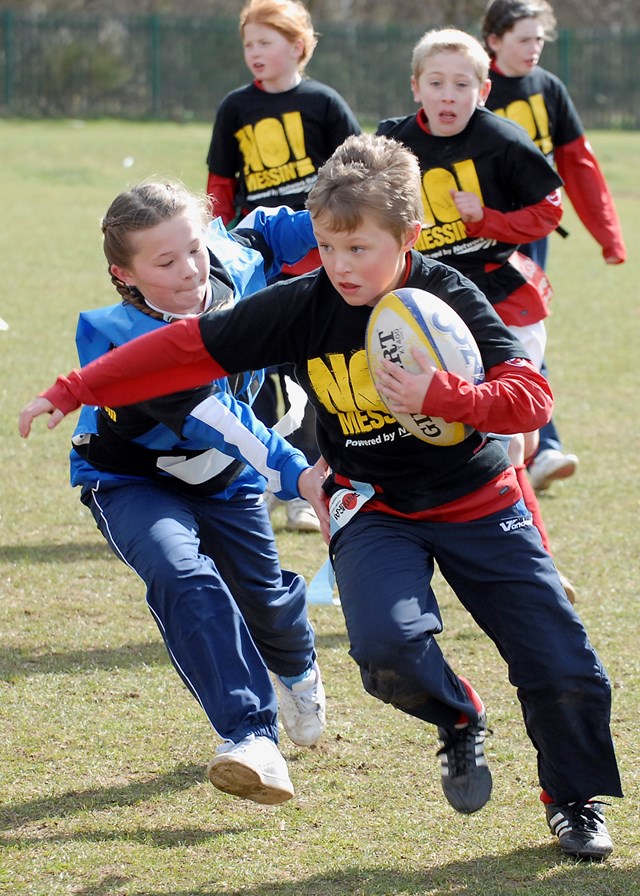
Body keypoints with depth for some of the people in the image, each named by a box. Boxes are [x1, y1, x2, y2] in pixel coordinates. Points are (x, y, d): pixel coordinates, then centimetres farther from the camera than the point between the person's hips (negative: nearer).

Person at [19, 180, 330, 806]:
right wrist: (293, 473, -53)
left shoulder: (232, 266, -22)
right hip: (131, 482, -5)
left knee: (266, 598, 17)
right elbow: (210, 420, -46)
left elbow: (263, 232, 3)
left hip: (223, 478, 5)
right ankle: (251, 739, -36)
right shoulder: (121, 341, -38)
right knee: (184, 577, -33)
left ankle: (297, 672, 55)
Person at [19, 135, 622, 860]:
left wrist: (438, 395, -38)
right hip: (373, 506, 0)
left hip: (477, 502, 0)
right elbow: (187, 350, -9)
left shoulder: (449, 298, -16)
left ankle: (576, 802, 26)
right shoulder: (303, 307, -13)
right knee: (388, 648, -29)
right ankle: (458, 721, 7)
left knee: (563, 667, -4)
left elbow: (531, 398, -22)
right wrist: (72, 393, -9)